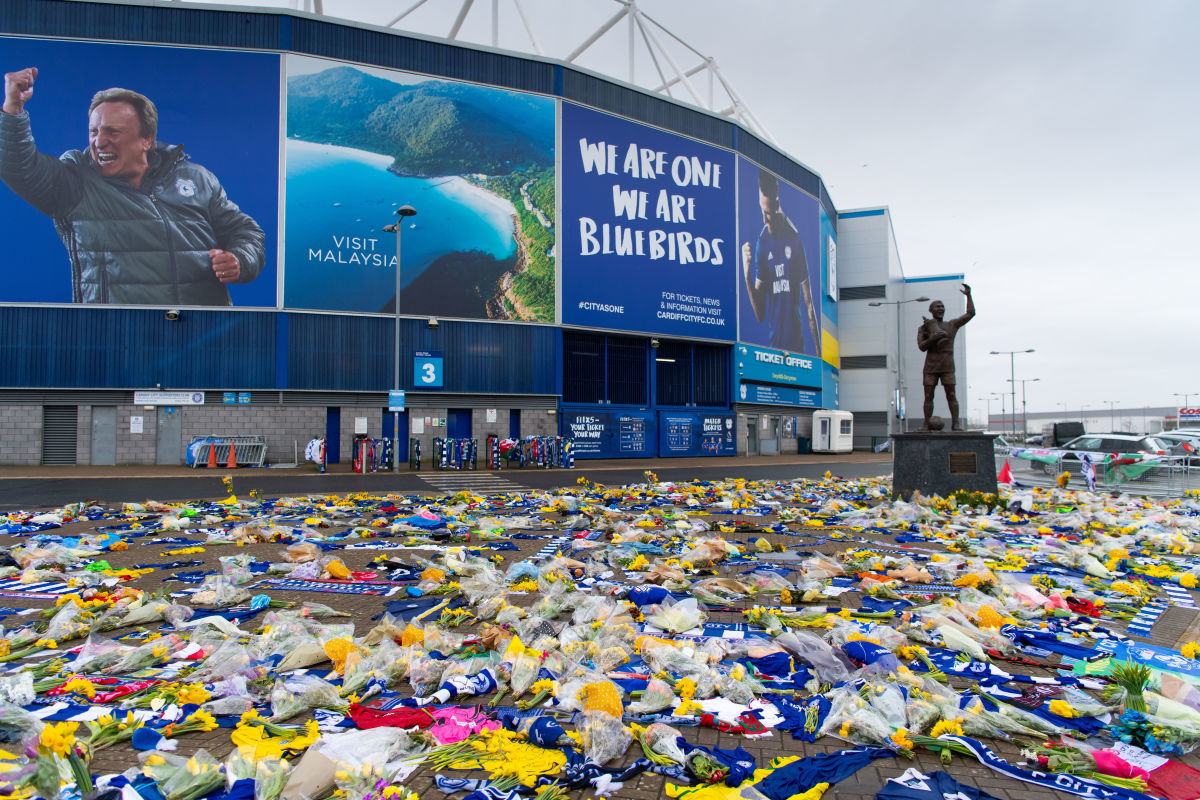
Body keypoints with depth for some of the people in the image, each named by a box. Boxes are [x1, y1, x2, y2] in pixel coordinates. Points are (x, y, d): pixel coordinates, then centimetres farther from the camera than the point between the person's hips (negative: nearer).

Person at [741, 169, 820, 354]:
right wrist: (747, 276, -14)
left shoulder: (795, 239, -7)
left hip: (797, 341, -3)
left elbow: (809, 303, -2)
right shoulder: (761, 243, 3)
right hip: (774, 342, 3)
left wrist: (818, 351, -2)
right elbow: (760, 314, 2)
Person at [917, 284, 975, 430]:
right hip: (931, 367, 0)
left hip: (948, 367, 0)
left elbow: (970, 314, 10)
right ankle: (927, 425, 0)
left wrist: (968, 295, 6)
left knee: (951, 395, -8)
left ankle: (955, 423, -8)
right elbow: (921, 347, -3)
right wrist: (932, 338, -20)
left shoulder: (952, 325, 14)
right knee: (928, 396, -2)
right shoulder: (923, 328, 9)